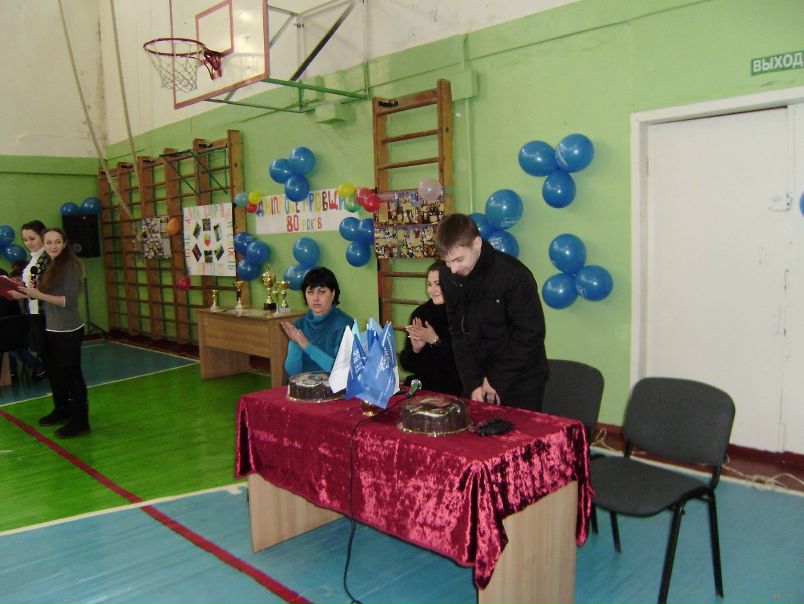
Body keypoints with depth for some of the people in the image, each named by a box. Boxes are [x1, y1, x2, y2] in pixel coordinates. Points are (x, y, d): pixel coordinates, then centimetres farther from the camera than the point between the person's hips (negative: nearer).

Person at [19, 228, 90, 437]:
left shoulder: (70, 265, -14)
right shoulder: (47, 266, 10)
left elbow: (70, 301, -20)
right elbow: (46, 296, 15)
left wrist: (40, 295, -24)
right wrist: (30, 293, -3)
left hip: (68, 331, -9)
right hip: (51, 329, 9)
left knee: (71, 373, -2)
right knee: (54, 371, 20)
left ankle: (80, 420, 6)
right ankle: (62, 410, 38)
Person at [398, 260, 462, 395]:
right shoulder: (420, 313, 3)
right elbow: (405, 364, 5)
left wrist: (436, 341, -20)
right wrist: (415, 349, -15)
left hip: (455, 389, -3)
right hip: (423, 387, 4)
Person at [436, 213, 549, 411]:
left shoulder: (514, 274, -20)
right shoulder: (449, 277, -5)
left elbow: (530, 334, -16)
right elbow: (458, 332, 0)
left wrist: (497, 380, -13)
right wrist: (472, 383, -6)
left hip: (520, 381, -4)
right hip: (479, 379, 4)